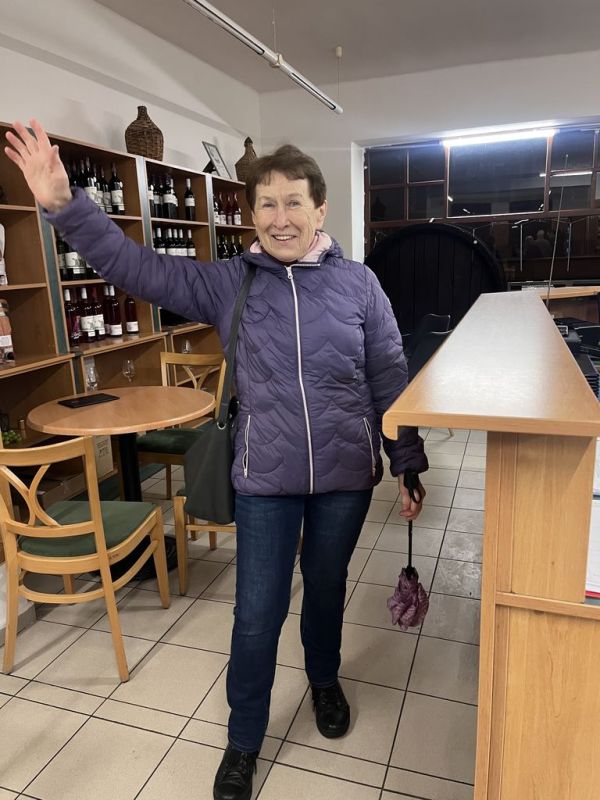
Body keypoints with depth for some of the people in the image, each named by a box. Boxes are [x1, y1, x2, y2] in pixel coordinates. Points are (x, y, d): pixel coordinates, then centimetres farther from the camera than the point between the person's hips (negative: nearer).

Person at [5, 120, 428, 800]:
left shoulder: (358, 283, -4)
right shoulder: (229, 283, -3)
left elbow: (389, 381, 0)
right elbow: (139, 268, -6)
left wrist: (408, 466, 3)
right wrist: (63, 205, -15)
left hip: (346, 475, 1)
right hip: (265, 478, 0)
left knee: (326, 586, 21)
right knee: (257, 613, 8)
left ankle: (324, 679, 53)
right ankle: (243, 741, 35)